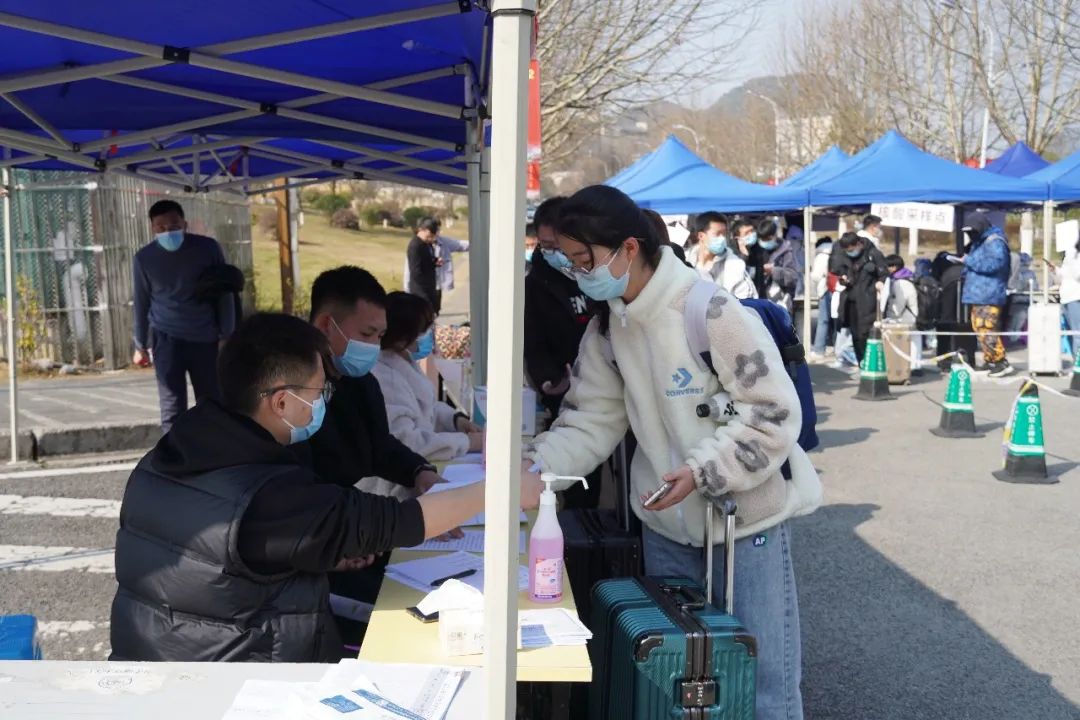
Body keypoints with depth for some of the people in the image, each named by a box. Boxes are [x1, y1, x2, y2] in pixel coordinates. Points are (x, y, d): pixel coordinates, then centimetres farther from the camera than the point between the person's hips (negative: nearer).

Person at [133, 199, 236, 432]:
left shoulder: (208, 248, -7)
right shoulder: (144, 258, -4)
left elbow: (223, 294, 0)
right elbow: (141, 302, 8)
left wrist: (226, 337, -2)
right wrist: (141, 345, 13)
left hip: (205, 338, 1)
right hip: (166, 339, 0)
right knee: (172, 409, -6)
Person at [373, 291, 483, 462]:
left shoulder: (404, 360, 5)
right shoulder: (385, 379, -24)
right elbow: (404, 441, -29)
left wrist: (456, 418, 0)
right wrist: (466, 442, -25)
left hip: (422, 461, 9)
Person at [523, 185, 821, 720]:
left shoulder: (712, 312, -22)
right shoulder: (606, 327, 0)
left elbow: (774, 414, -20)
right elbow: (592, 418, 1)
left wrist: (700, 471, -27)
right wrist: (538, 463, -14)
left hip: (745, 519, -6)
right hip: (666, 523, 7)